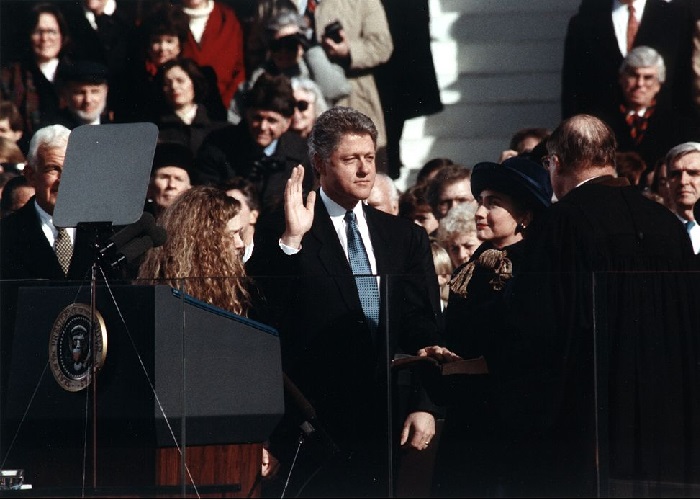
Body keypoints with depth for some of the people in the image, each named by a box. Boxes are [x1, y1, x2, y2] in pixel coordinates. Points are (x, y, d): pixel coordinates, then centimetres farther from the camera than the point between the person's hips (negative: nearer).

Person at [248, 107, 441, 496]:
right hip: (317, 425, -4)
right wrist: (290, 241, -20)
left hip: (390, 425, 4)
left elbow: (424, 329, 11)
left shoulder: (406, 237, 15)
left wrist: (424, 406, 0)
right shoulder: (279, 237, 2)